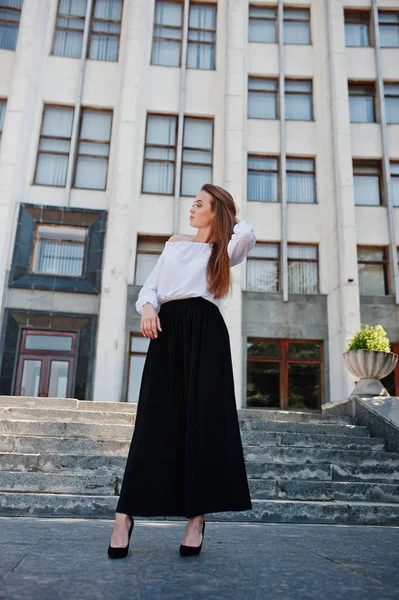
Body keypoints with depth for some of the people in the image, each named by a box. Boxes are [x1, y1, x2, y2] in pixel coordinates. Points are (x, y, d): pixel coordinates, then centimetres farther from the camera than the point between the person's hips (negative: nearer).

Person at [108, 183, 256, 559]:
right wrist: (147, 308, -8)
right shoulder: (175, 244, 24)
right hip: (168, 330, 2)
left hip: (205, 331, -2)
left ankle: (197, 518, -3)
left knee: (203, 419, -7)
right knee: (156, 421, -4)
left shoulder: (224, 252, 14)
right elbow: (149, 288, 15)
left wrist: (231, 219, 13)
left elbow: (246, 235, -10)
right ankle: (125, 515, -4)